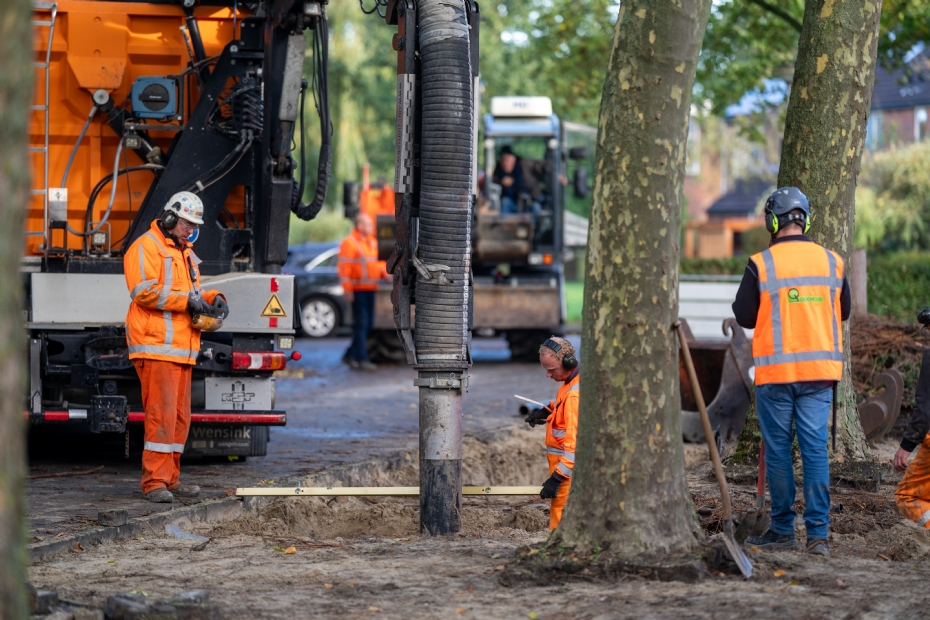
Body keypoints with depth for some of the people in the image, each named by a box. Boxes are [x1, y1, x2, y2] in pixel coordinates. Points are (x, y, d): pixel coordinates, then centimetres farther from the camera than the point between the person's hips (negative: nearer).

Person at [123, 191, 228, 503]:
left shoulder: (186, 254, 23)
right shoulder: (146, 248, -7)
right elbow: (144, 291, -18)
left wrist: (213, 299, 7)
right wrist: (187, 301, -19)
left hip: (182, 349, 9)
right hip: (156, 346, -9)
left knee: (180, 416, 10)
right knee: (161, 413, -13)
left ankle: (170, 478, 17)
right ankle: (154, 482, -13)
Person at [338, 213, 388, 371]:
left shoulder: (372, 242, 17)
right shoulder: (349, 243, -10)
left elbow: (377, 262, 27)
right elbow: (344, 267, -14)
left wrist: (383, 271, 6)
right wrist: (347, 289, -19)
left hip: (370, 290, 9)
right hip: (358, 291, -9)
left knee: (368, 324, 11)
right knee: (361, 324, -9)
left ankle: (351, 355, 21)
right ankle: (362, 359, -8)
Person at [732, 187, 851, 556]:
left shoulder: (761, 265, -9)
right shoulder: (832, 262, 2)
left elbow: (743, 317, -4)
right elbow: (843, 312, 13)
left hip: (776, 372, -3)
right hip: (820, 370, 3)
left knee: (778, 451, 7)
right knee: (816, 449, 4)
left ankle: (783, 530, 12)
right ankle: (818, 533, -1)